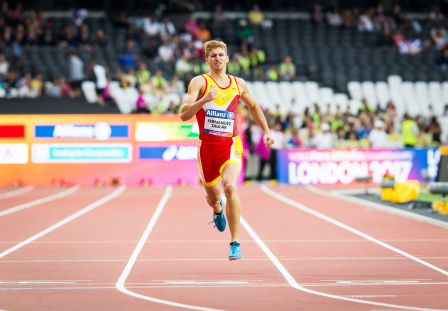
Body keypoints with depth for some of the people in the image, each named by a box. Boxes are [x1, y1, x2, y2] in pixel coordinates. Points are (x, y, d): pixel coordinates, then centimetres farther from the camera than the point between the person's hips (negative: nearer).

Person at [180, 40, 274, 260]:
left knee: (230, 187, -27)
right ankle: (218, 210, 57)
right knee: (213, 197, 15)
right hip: (207, 146, 0)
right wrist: (203, 100, -28)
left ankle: (235, 243, -22)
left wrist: (266, 131, 21)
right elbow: (184, 115, -13)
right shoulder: (199, 82, -3)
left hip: (231, 145, 0)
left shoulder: (239, 84, 7)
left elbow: (253, 107, 27)